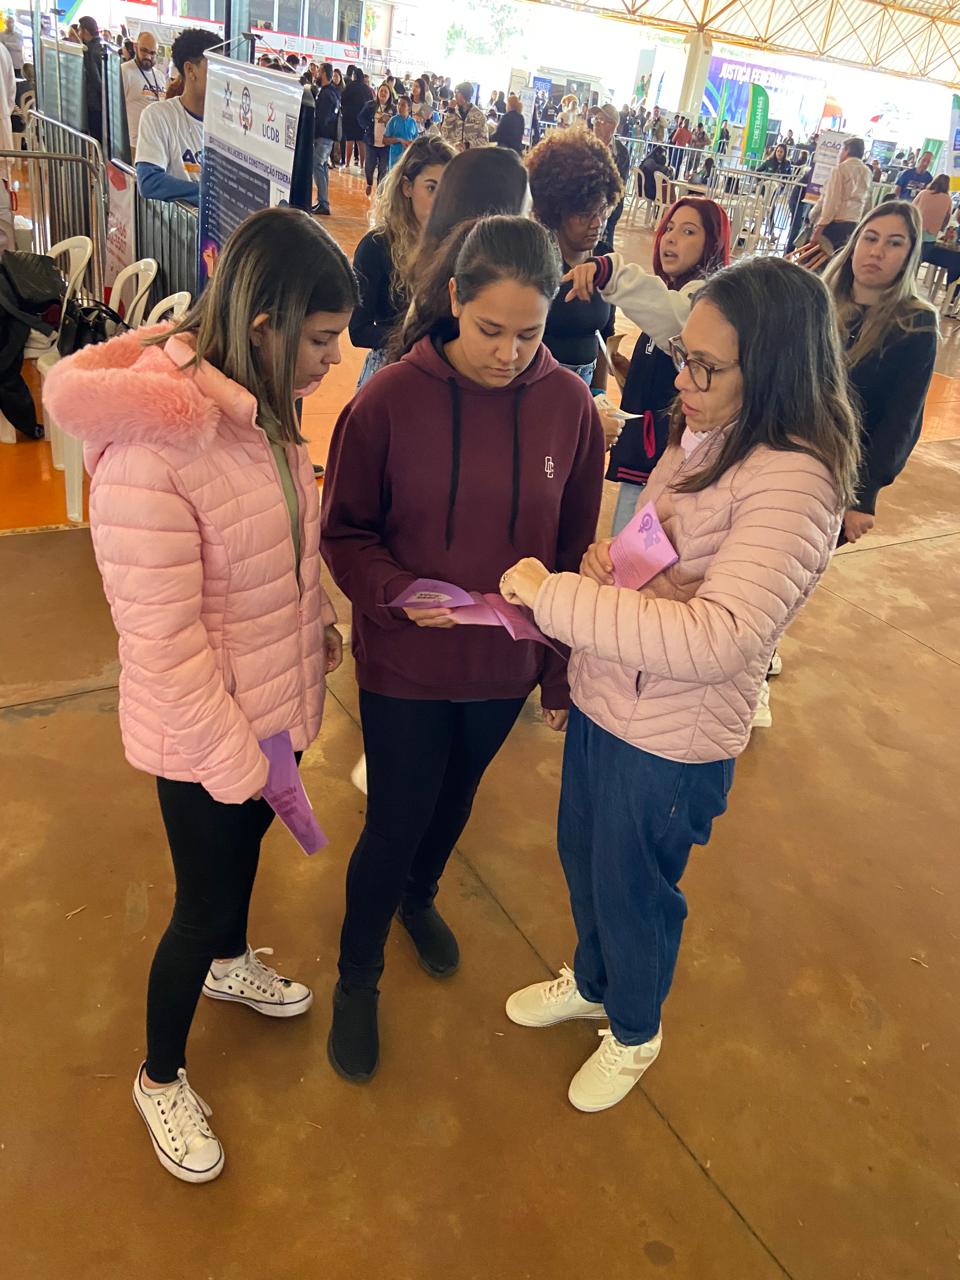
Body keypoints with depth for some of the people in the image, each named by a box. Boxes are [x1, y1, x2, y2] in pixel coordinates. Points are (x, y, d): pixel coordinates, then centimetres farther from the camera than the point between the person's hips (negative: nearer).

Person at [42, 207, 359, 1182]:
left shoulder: (261, 407, -4)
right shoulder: (150, 451, -30)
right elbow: (162, 644, -26)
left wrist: (319, 624, 10)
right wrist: (236, 755, -19)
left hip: (275, 699, 8)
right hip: (202, 734, -8)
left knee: (245, 843, 30)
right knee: (204, 903, 11)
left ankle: (229, 964, 61)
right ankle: (160, 1079, 40)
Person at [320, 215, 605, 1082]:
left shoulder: (570, 406, -10)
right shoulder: (389, 400, -17)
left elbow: (577, 550, -2)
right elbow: (345, 533, -7)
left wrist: (563, 674, 2)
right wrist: (395, 591, -26)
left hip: (506, 664, 3)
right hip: (404, 663, -3)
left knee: (455, 799, 25)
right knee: (394, 823, 10)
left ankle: (419, 897, 58)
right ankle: (357, 975, 38)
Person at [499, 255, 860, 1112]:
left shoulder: (795, 481, -26)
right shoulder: (704, 436, 0)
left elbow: (714, 639, -37)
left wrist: (552, 593, -32)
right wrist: (610, 557, -8)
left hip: (672, 741, -8)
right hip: (601, 700, 8)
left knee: (635, 891, 16)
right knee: (582, 858, 26)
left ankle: (634, 1033, 48)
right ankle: (591, 982, 57)